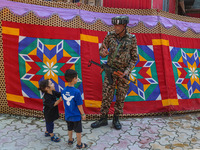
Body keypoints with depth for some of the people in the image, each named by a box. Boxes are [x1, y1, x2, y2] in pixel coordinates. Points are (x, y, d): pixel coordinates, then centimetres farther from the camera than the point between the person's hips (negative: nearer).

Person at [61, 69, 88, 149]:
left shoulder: (63, 91, -9)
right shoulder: (76, 92, -27)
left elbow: (64, 103, 4)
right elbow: (79, 105, -19)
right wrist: (83, 114, -5)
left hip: (67, 115, 6)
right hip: (76, 116, -5)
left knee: (70, 129, 26)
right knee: (78, 131, 14)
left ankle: (70, 140, 46)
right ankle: (79, 144, 30)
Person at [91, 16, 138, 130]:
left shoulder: (132, 39, -4)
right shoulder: (110, 36, -3)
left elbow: (134, 57, 1)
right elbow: (101, 51, 4)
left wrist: (128, 70, -12)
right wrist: (103, 53, -21)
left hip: (124, 73, 0)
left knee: (121, 97, 7)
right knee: (107, 95, 1)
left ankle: (116, 119, 23)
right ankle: (103, 119, 15)